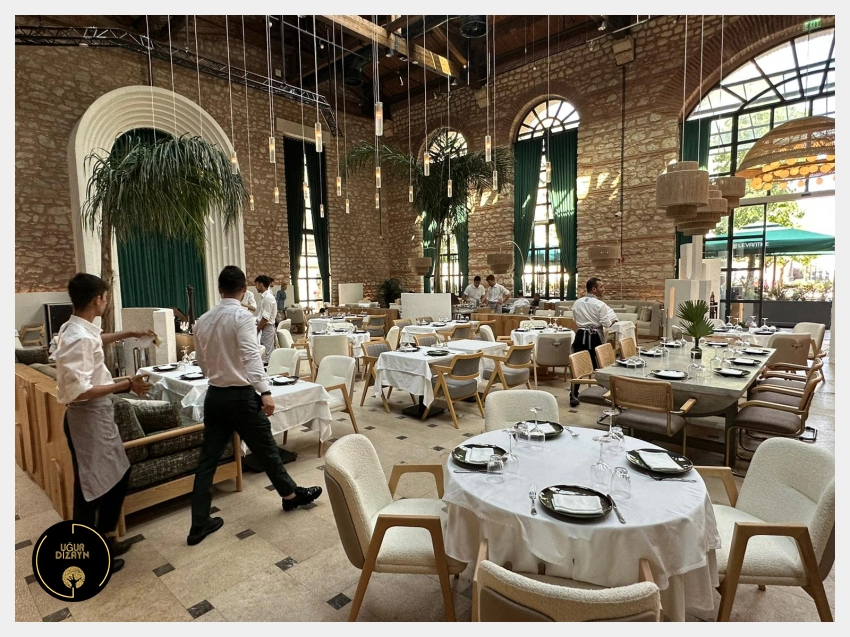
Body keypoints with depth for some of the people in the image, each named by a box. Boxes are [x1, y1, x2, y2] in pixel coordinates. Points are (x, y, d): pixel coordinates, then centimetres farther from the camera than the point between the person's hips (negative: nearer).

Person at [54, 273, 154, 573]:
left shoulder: (80, 328, 5)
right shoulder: (77, 338, -25)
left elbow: (97, 340, 31)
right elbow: (80, 390, -29)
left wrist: (131, 334, 35)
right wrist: (127, 384, -24)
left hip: (98, 413, 10)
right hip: (87, 416, -10)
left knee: (118, 474, 20)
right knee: (90, 487, 4)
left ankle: (104, 538, 36)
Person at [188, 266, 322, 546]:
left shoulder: (203, 320, 7)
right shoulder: (242, 317, -14)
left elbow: (201, 361, 16)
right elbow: (252, 357, -27)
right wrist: (265, 391, -33)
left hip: (214, 395, 6)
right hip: (241, 396, -6)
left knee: (208, 459, 11)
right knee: (266, 448, 11)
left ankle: (199, 524, 19)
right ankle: (291, 494, 31)